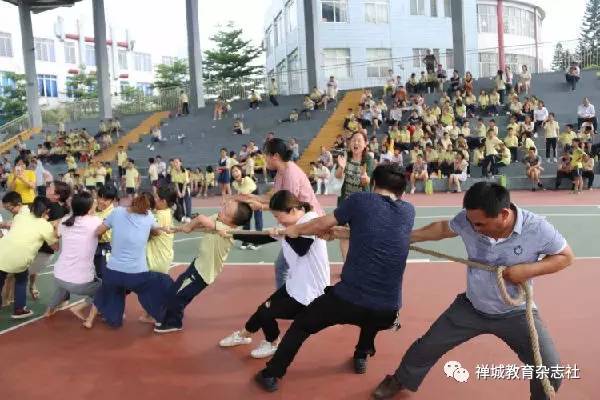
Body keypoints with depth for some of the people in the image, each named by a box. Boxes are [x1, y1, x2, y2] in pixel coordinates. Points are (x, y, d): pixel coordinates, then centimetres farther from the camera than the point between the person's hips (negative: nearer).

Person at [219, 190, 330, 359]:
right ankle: (243, 335, 39)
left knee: (266, 311, -2)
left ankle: (273, 344, 26)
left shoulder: (312, 220, -19)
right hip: (294, 285, 7)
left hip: (309, 292, -7)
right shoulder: (290, 227, 4)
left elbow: (301, 249, -33)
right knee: (265, 307, 12)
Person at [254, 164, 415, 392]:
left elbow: (322, 224, 9)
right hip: (388, 310, 3)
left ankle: (271, 375, 29)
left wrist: (295, 230, 26)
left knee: (301, 325, 22)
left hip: (350, 298, -3)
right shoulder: (408, 211, 7)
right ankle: (362, 356, 44)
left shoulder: (361, 200, -3)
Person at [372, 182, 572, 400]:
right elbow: (443, 228, 1)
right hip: (471, 307, 2)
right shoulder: (468, 219, -21)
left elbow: (566, 257, -11)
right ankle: (400, 381, 38)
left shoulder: (537, 227, -26)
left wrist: (528, 269, -27)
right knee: (427, 346, 9)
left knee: (550, 373, -7)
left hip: (516, 313, -2)